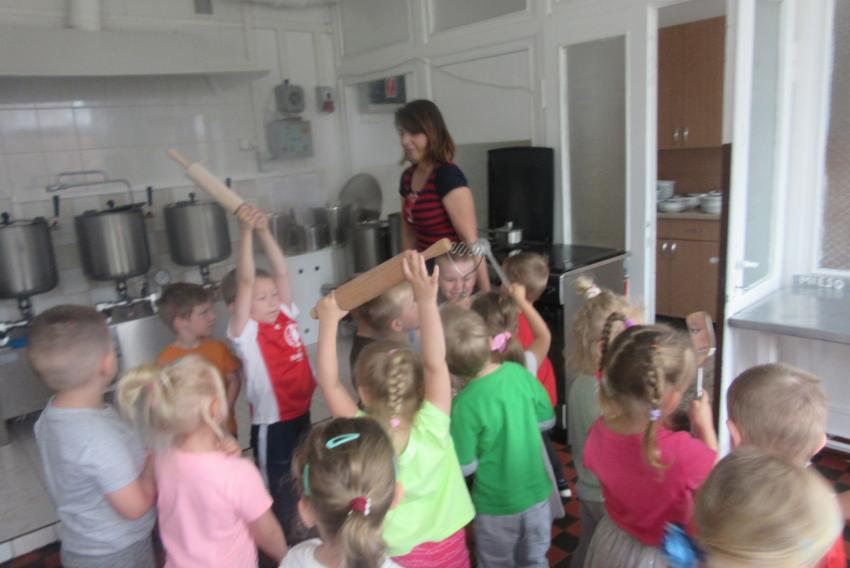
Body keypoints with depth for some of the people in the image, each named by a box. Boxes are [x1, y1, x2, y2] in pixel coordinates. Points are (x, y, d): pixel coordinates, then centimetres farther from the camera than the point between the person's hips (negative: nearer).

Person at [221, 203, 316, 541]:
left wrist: (264, 231, -17)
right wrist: (246, 231, -33)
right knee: (281, 495, 11)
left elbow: (281, 272, -8)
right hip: (271, 425, -7)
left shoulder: (285, 316, -1)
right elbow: (245, 281, -28)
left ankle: (305, 542, 47)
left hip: (302, 415, 7)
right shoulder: (245, 333, -17)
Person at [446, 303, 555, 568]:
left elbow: (465, 466, -16)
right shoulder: (520, 373, -14)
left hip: (496, 507, -3)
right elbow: (547, 421, 1)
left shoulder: (464, 404, -26)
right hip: (536, 494, 3)